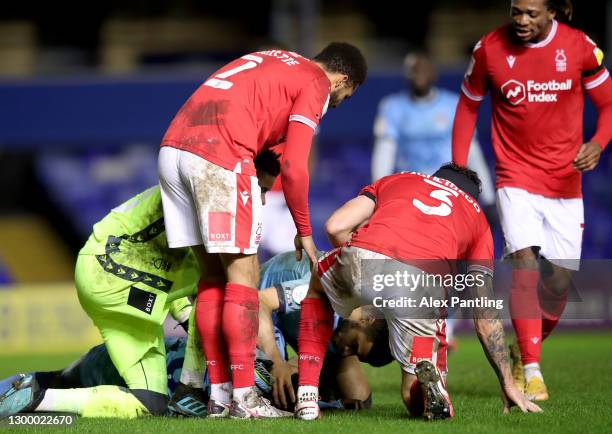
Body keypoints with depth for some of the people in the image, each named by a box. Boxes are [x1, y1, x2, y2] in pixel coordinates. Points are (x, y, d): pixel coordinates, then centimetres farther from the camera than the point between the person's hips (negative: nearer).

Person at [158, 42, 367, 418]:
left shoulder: (273, 61, 28)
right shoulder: (317, 84, 4)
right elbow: (293, 168, -4)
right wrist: (304, 232, 6)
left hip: (172, 148, 8)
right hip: (220, 157, -8)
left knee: (213, 274, 13)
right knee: (242, 273, 0)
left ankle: (219, 397, 14)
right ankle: (244, 398, -1)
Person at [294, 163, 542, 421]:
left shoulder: (394, 180, 35)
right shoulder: (476, 216, 34)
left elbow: (335, 226, 19)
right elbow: (485, 315, 29)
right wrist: (507, 384, 35)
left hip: (363, 257, 0)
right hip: (422, 289, 0)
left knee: (319, 287, 39)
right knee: (416, 399, 22)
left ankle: (307, 398, 23)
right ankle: (428, 375, -16)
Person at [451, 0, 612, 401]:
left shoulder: (579, 46, -7)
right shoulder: (490, 49, -6)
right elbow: (469, 105, 8)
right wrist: (458, 169, 4)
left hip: (565, 181, 2)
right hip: (516, 176, -2)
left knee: (560, 279, 1)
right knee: (525, 262, -20)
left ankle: (526, 353, 26)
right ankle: (531, 371, -20)